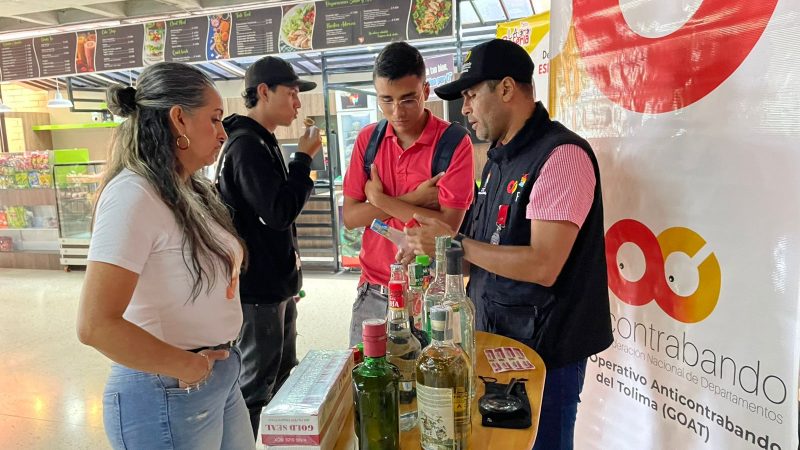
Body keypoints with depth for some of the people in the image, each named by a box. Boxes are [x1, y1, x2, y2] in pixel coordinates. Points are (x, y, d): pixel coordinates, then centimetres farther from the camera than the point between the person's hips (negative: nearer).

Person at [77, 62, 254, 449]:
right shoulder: (133, 195, -21)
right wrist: (188, 367, -15)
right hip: (168, 394, -8)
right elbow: (96, 326, -25)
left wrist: (233, 261, -1)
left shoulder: (194, 189, 6)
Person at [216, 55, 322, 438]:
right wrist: (303, 158, -16)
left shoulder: (262, 142, 14)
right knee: (257, 385, 3)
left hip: (276, 282, 10)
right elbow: (280, 211, -24)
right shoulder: (246, 146, -18)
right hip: (259, 289, -10)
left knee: (283, 375, 21)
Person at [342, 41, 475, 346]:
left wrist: (380, 198, -12)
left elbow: (447, 226, -18)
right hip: (373, 292, 4)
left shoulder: (454, 142, -11)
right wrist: (412, 200, -14)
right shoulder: (368, 139, 2)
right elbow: (349, 217, -2)